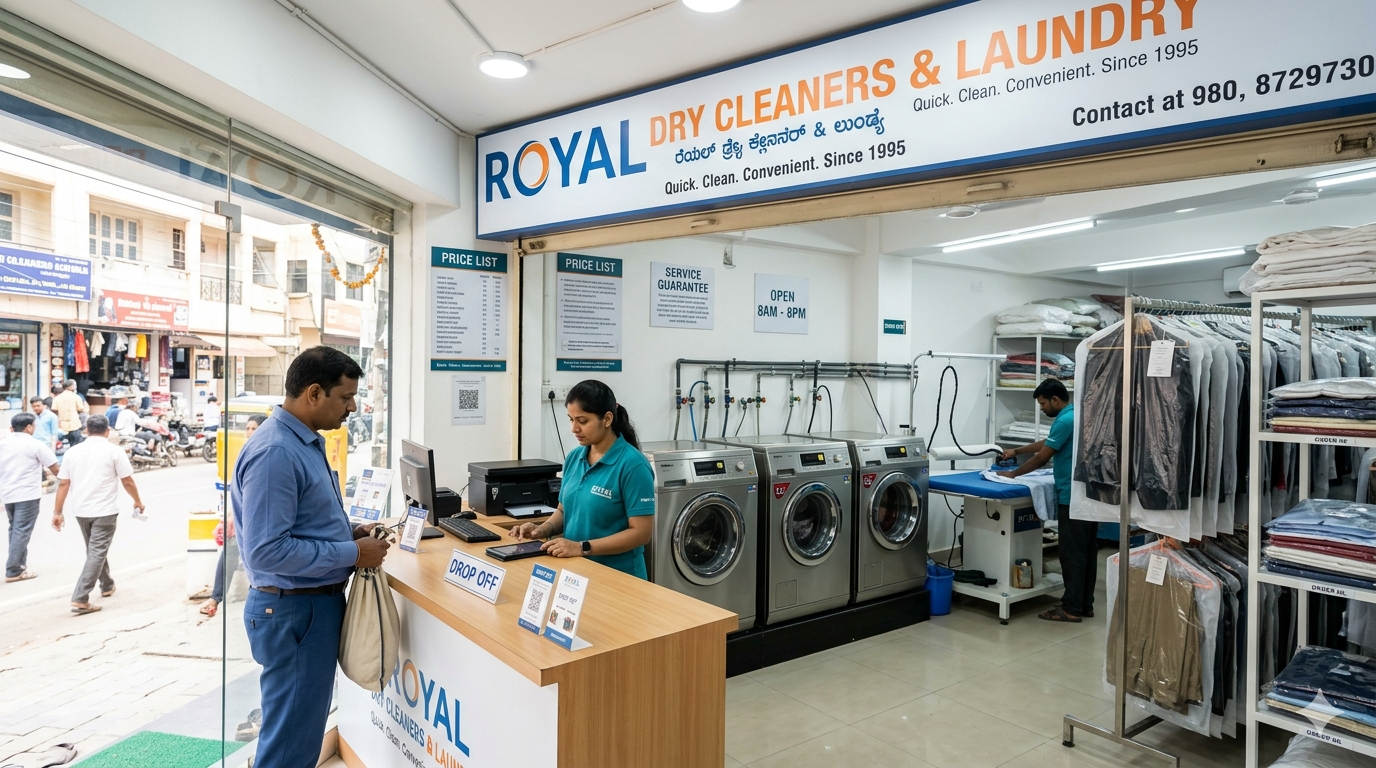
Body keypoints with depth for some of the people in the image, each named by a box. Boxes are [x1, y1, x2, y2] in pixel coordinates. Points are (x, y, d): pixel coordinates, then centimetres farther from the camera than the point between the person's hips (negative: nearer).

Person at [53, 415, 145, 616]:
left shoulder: (72, 451, 5)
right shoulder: (114, 450, -7)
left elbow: (63, 483, 4)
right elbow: (127, 481, -6)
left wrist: (58, 512, 10)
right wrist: (138, 501, 9)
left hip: (81, 510, 5)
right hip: (105, 510, -5)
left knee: (95, 550, 21)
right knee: (97, 552, -4)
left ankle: (107, 586, 37)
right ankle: (80, 600, -11)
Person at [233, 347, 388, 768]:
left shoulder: (307, 441, 8)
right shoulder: (274, 453, -24)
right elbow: (269, 550, -27)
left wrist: (347, 533, 4)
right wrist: (353, 554, -20)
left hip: (317, 601, 10)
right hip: (292, 610, -10)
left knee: (304, 727, 23)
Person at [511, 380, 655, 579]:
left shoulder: (632, 464, -15)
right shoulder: (574, 457, 5)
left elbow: (641, 532, -17)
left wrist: (583, 547, -22)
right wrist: (544, 529, -4)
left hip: (616, 576, -5)